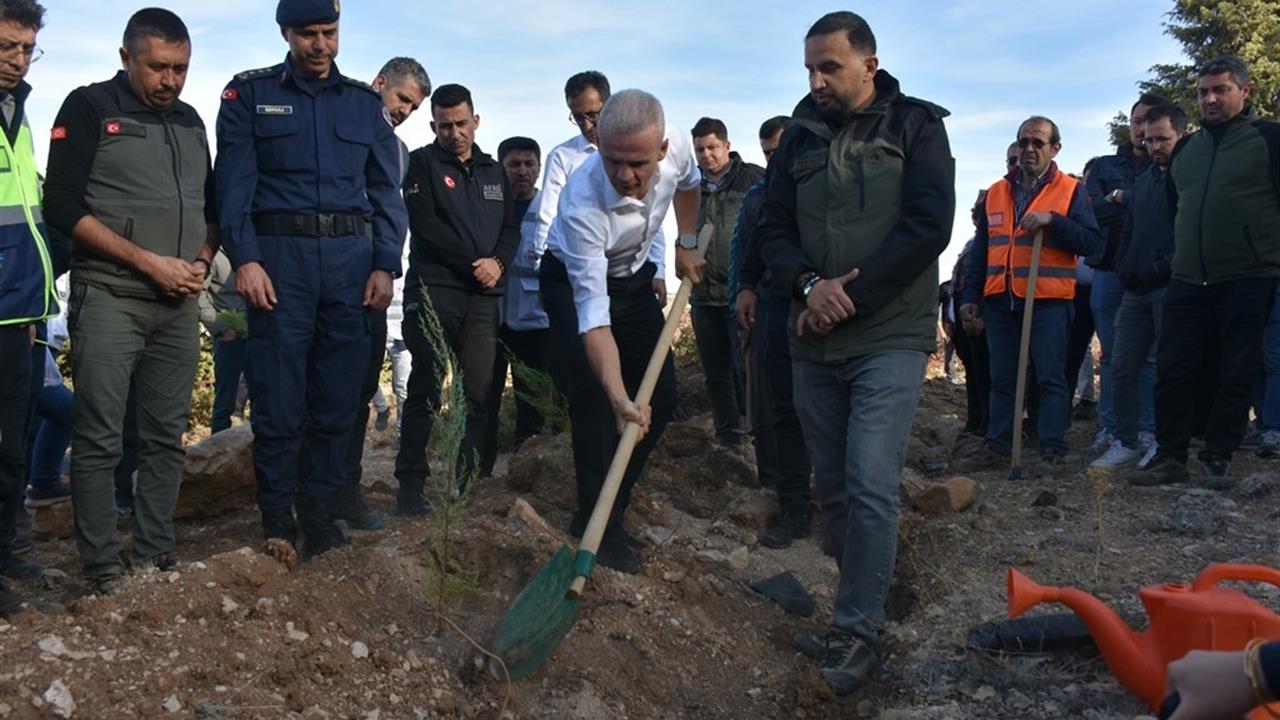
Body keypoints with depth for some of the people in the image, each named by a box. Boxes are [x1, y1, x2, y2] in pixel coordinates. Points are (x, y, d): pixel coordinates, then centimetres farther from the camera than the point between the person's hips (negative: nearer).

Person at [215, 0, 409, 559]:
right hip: (279, 255, -2)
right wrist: (244, 258, -11)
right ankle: (277, 513, 8)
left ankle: (320, 509, 15)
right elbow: (234, 183, 0)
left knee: (338, 395, 4)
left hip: (351, 257, 3)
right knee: (279, 396, -3)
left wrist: (385, 265, 3)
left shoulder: (366, 103, 15)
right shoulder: (249, 94, 8)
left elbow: (387, 192, 13)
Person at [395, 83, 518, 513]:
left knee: (477, 394, -1)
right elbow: (425, 224, -7)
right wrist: (473, 264, -12)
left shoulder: (494, 171, 20)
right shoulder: (422, 163, 5)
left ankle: (463, 484, 4)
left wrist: (498, 262, -7)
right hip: (434, 290, -4)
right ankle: (410, 486, -2)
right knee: (426, 391, -6)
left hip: (484, 296, 4)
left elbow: (511, 228, 14)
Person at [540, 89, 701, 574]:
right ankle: (600, 525, -8)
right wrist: (619, 397, -52)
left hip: (633, 275, 6)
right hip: (575, 281, -5)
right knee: (593, 400, -21)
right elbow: (592, 311, -43)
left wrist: (687, 243, 1)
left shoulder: (675, 144, -26)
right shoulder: (583, 202, -40)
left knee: (660, 398, 1)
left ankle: (603, 512, 12)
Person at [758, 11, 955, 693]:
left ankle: (858, 630, -2)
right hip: (814, 343, 5)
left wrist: (851, 294, -13)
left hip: (888, 337, -5)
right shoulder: (799, 138, 13)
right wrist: (809, 285, -9)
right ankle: (863, 608, 23)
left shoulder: (916, 126, 1)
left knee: (870, 486, -11)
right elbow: (775, 227, 11)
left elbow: (929, 225, -9)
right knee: (831, 486, 9)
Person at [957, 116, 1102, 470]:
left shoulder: (1071, 190, 4)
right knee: (1001, 379, 9)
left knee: (1051, 378, -2)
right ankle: (996, 447, 15)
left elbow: (1092, 242, -5)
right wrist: (970, 296, 11)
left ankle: (1052, 450, 3)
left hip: (1049, 299, -4)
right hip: (1000, 301, 4)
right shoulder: (997, 192, 15)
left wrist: (1053, 220, -17)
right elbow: (980, 251, 18)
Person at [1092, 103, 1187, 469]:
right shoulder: (1145, 180, 21)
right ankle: (1127, 443, 10)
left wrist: (1166, 267, -13)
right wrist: (1125, 270, 12)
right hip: (1137, 289, 8)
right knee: (1123, 367, 4)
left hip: (1170, 288, -7)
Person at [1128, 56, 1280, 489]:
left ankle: (1218, 458, 10)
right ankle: (1170, 456, 9)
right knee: (1172, 371, 1)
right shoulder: (1186, 148, 16)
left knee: (1236, 376, 1)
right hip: (1189, 280, 5)